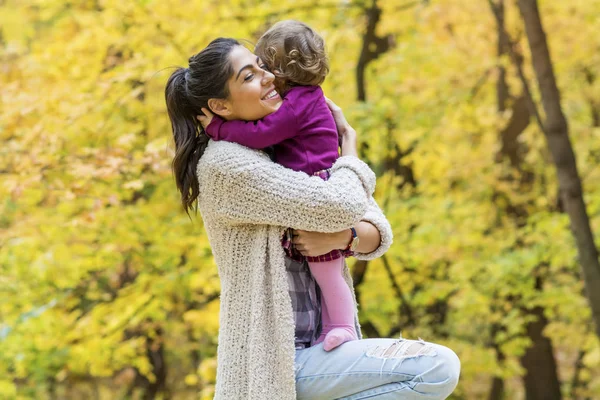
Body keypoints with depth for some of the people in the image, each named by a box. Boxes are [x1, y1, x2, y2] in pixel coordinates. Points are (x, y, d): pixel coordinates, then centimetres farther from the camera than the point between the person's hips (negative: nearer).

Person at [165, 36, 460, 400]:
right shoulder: (225, 164, -13)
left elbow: (380, 232, 8)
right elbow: (342, 206, -20)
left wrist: (340, 237, -16)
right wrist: (348, 138, 0)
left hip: (318, 345, 9)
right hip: (277, 357, -8)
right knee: (439, 368, -18)